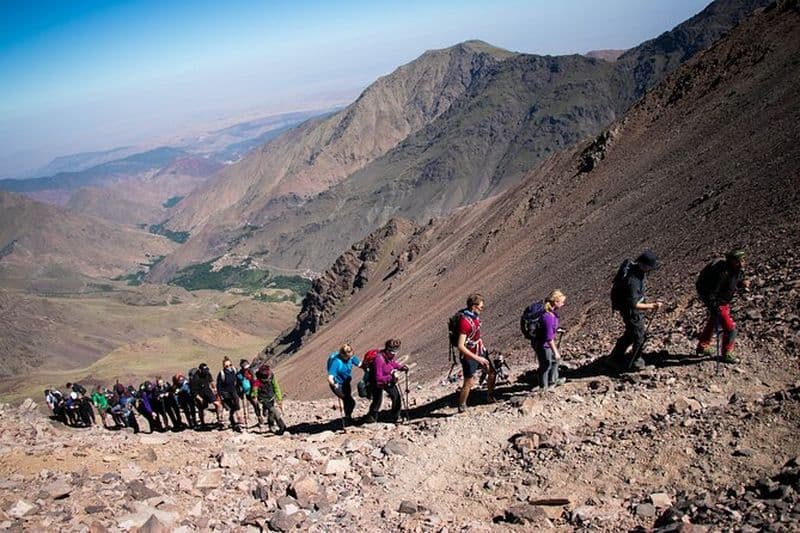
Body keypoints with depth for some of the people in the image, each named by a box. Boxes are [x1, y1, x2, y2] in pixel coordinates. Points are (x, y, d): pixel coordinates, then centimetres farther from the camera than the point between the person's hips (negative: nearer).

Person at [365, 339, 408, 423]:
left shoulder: (392, 355, -12)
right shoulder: (379, 359, -35)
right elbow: (378, 378, -34)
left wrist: (401, 367, -5)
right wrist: (390, 378, -42)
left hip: (389, 381, 7)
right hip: (378, 383, -7)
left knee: (397, 397, 4)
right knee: (377, 401, -2)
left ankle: (394, 417, 22)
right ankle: (371, 417, 25)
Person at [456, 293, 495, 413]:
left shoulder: (475, 315, -3)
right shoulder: (465, 322, -31)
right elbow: (461, 346, -32)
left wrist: (482, 345, 23)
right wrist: (477, 358, -30)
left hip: (480, 351, 9)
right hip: (469, 356, -9)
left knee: (491, 371, 19)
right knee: (469, 383, 2)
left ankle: (490, 397, 40)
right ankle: (461, 408, 20)